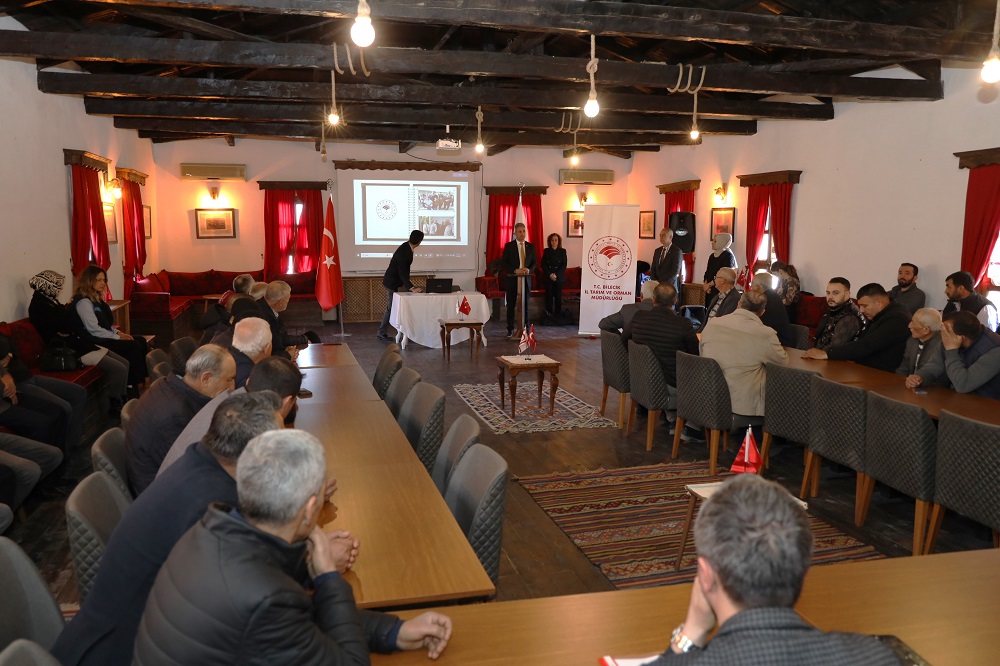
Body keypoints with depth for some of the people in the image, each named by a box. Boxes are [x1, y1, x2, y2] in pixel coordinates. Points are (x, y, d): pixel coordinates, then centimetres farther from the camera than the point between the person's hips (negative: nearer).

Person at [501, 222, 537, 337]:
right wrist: (515, 270, -17)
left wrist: (529, 270, -11)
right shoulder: (509, 246, -1)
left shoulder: (530, 246, 8)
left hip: (526, 280, 2)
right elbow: (503, 263, -5)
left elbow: (535, 263, 10)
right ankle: (510, 329, 12)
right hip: (512, 279, -2)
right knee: (511, 305, 4)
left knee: (525, 305, 6)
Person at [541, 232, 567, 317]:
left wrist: (556, 275, -13)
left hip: (559, 278, 0)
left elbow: (564, 265, -1)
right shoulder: (546, 251, 7)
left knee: (558, 296, -1)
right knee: (549, 295, -1)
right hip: (548, 277, 0)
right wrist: (550, 274, -11)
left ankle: (558, 313, 5)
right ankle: (549, 313, 4)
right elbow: (543, 264, 1)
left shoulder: (562, 251, 6)